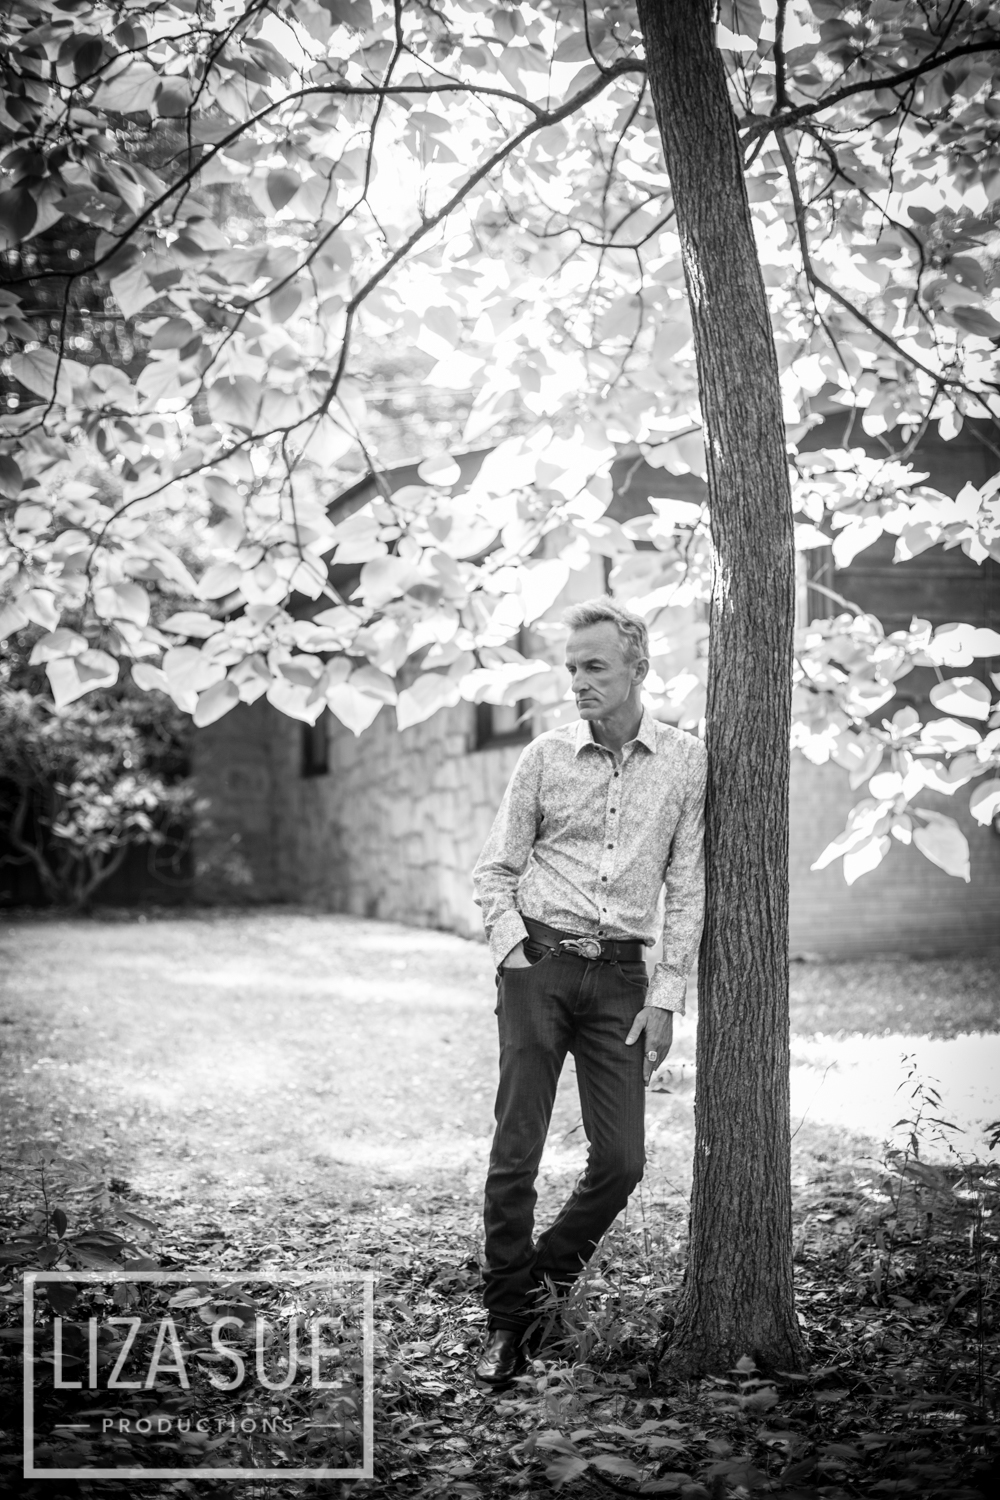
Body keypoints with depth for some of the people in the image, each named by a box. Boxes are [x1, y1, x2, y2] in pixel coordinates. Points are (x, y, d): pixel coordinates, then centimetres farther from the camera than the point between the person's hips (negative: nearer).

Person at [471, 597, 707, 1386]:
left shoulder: (687, 760, 2)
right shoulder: (546, 756, 2)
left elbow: (687, 887, 4)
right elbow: (495, 869, 8)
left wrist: (667, 997, -1)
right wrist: (515, 954, -6)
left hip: (621, 974, 1)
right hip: (539, 964, -1)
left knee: (622, 1157, -1)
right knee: (516, 1152, -2)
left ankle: (548, 1273, 25)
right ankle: (508, 1321, 12)